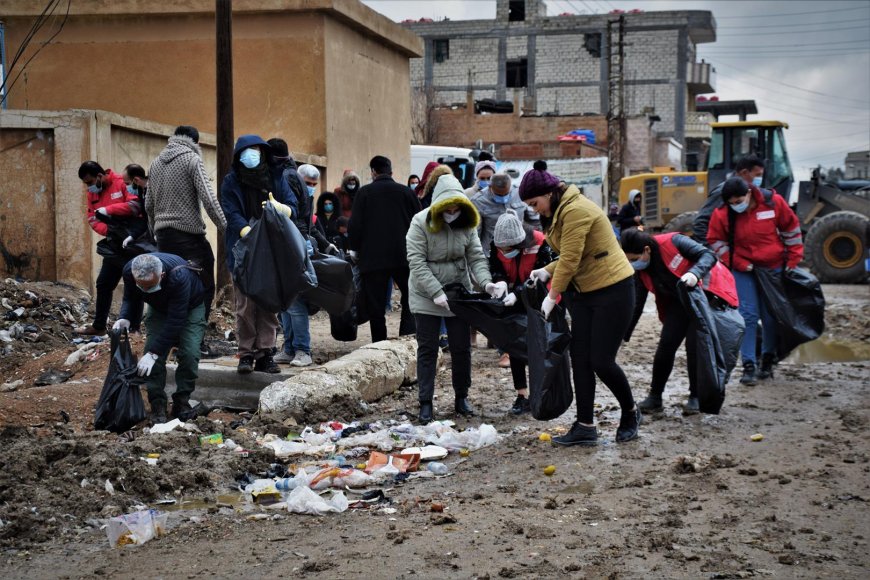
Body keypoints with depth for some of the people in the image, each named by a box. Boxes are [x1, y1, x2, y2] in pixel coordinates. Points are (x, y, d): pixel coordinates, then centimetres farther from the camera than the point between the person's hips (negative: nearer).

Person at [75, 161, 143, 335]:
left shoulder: (122, 183, -14)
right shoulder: (93, 193, 8)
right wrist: (107, 230, -17)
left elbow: (137, 205, -24)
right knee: (103, 284, 11)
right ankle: (98, 326, 21)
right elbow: (92, 219, 3)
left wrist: (108, 210, -24)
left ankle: (133, 328, 4)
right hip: (115, 244, 8)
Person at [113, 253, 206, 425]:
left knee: (189, 354, -19)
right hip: (159, 307, 4)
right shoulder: (129, 270, -30)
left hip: (190, 307, -4)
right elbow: (130, 299, -9)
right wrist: (125, 318, -32)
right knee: (153, 353, -13)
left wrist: (153, 353, -42)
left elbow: (175, 320, -41)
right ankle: (158, 406, -5)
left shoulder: (179, 276, -44)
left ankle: (181, 403, -2)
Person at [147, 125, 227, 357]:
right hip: (189, 234, -7)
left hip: (163, 235, 7)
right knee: (204, 287, -2)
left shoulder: (156, 162, 16)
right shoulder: (192, 159, -5)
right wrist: (225, 228, -9)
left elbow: (149, 205, 20)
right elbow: (208, 199, -13)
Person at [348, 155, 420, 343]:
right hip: (403, 257, 1)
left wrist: (354, 248, 10)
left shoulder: (364, 192, -2)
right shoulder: (406, 192, 3)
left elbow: (355, 224, -4)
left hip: (373, 257, -1)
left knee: (375, 306, 5)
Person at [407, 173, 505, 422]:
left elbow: (476, 258, -4)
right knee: (427, 349, 2)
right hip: (426, 296, -3)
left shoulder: (467, 225, -3)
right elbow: (416, 261, -17)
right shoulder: (421, 222, -14)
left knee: (461, 348, 7)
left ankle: (461, 398, 21)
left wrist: (486, 282, -24)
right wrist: (436, 292, -24)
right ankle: (425, 403, 8)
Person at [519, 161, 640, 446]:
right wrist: (546, 271, -1)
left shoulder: (575, 211, -21)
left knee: (601, 361, -6)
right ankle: (585, 427, 8)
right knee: (580, 359, 4)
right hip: (584, 291, 10)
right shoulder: (558, 213, 11)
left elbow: (570, 259, -22)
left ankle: (630, 413, 19)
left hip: (613, 289, -10)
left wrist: (553, 296, -14)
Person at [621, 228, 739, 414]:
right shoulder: (641, 271, -7)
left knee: (695, 345, -13)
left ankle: (696, 397, 4)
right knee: (666, 344, -3)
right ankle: (655, 396, 8)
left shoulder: (672, 242, -27)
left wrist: (695, 273, -46)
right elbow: (636, 305, -1)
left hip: (708, 293, -6)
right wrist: (623, 335, -5)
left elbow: (708, 255, -27)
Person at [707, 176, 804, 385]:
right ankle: (748, 366, -6)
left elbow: (791, 227, 2)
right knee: (748, 315, -8)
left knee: (771, 316, 7)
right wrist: (737, 263, -11)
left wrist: (794, 258, 2)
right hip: (743, 270, -1)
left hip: (773, 268, 1)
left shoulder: (773, 202, -12)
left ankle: (768, 360, 22)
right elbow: (715, 240, -2)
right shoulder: (722, 213, -13)